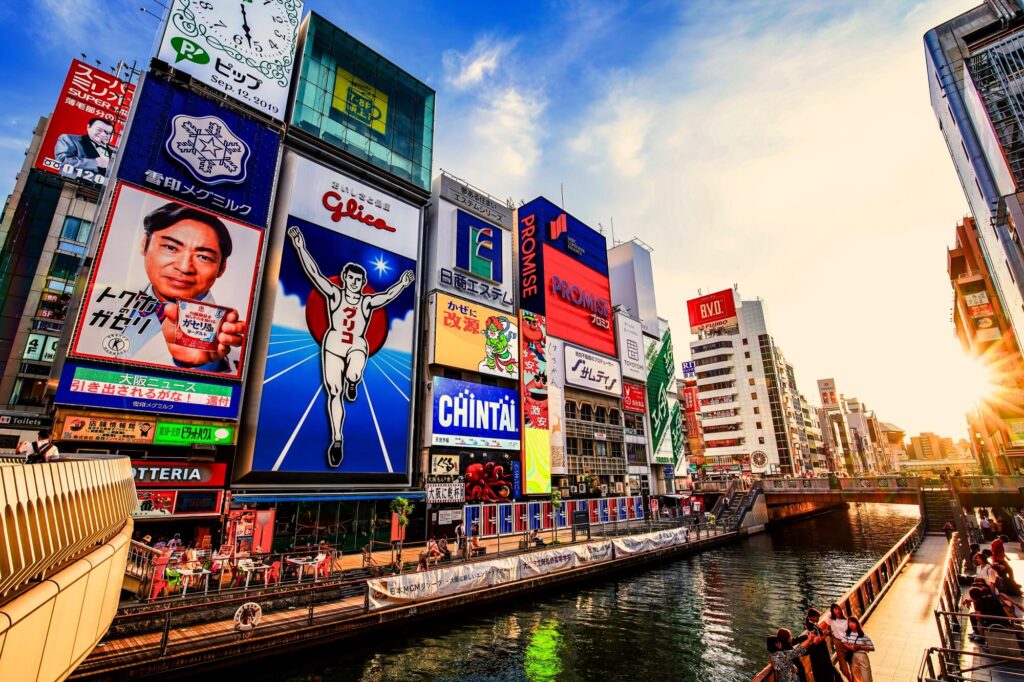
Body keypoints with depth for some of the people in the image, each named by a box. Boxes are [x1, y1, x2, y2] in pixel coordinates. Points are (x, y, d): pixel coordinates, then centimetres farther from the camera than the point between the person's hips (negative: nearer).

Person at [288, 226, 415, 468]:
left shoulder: (367, 301, 4)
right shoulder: (335, 294, 2)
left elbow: (388, 295, -7)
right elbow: (314, 274, -6)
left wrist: (402, 283, -22)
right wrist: (300, 247, -14)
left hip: (357, 346, 0)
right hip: (333, 345, 1)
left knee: (353, 375, -34)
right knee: (334, 392, -2)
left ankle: (353, 383, 7)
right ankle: (337, 439, 10)